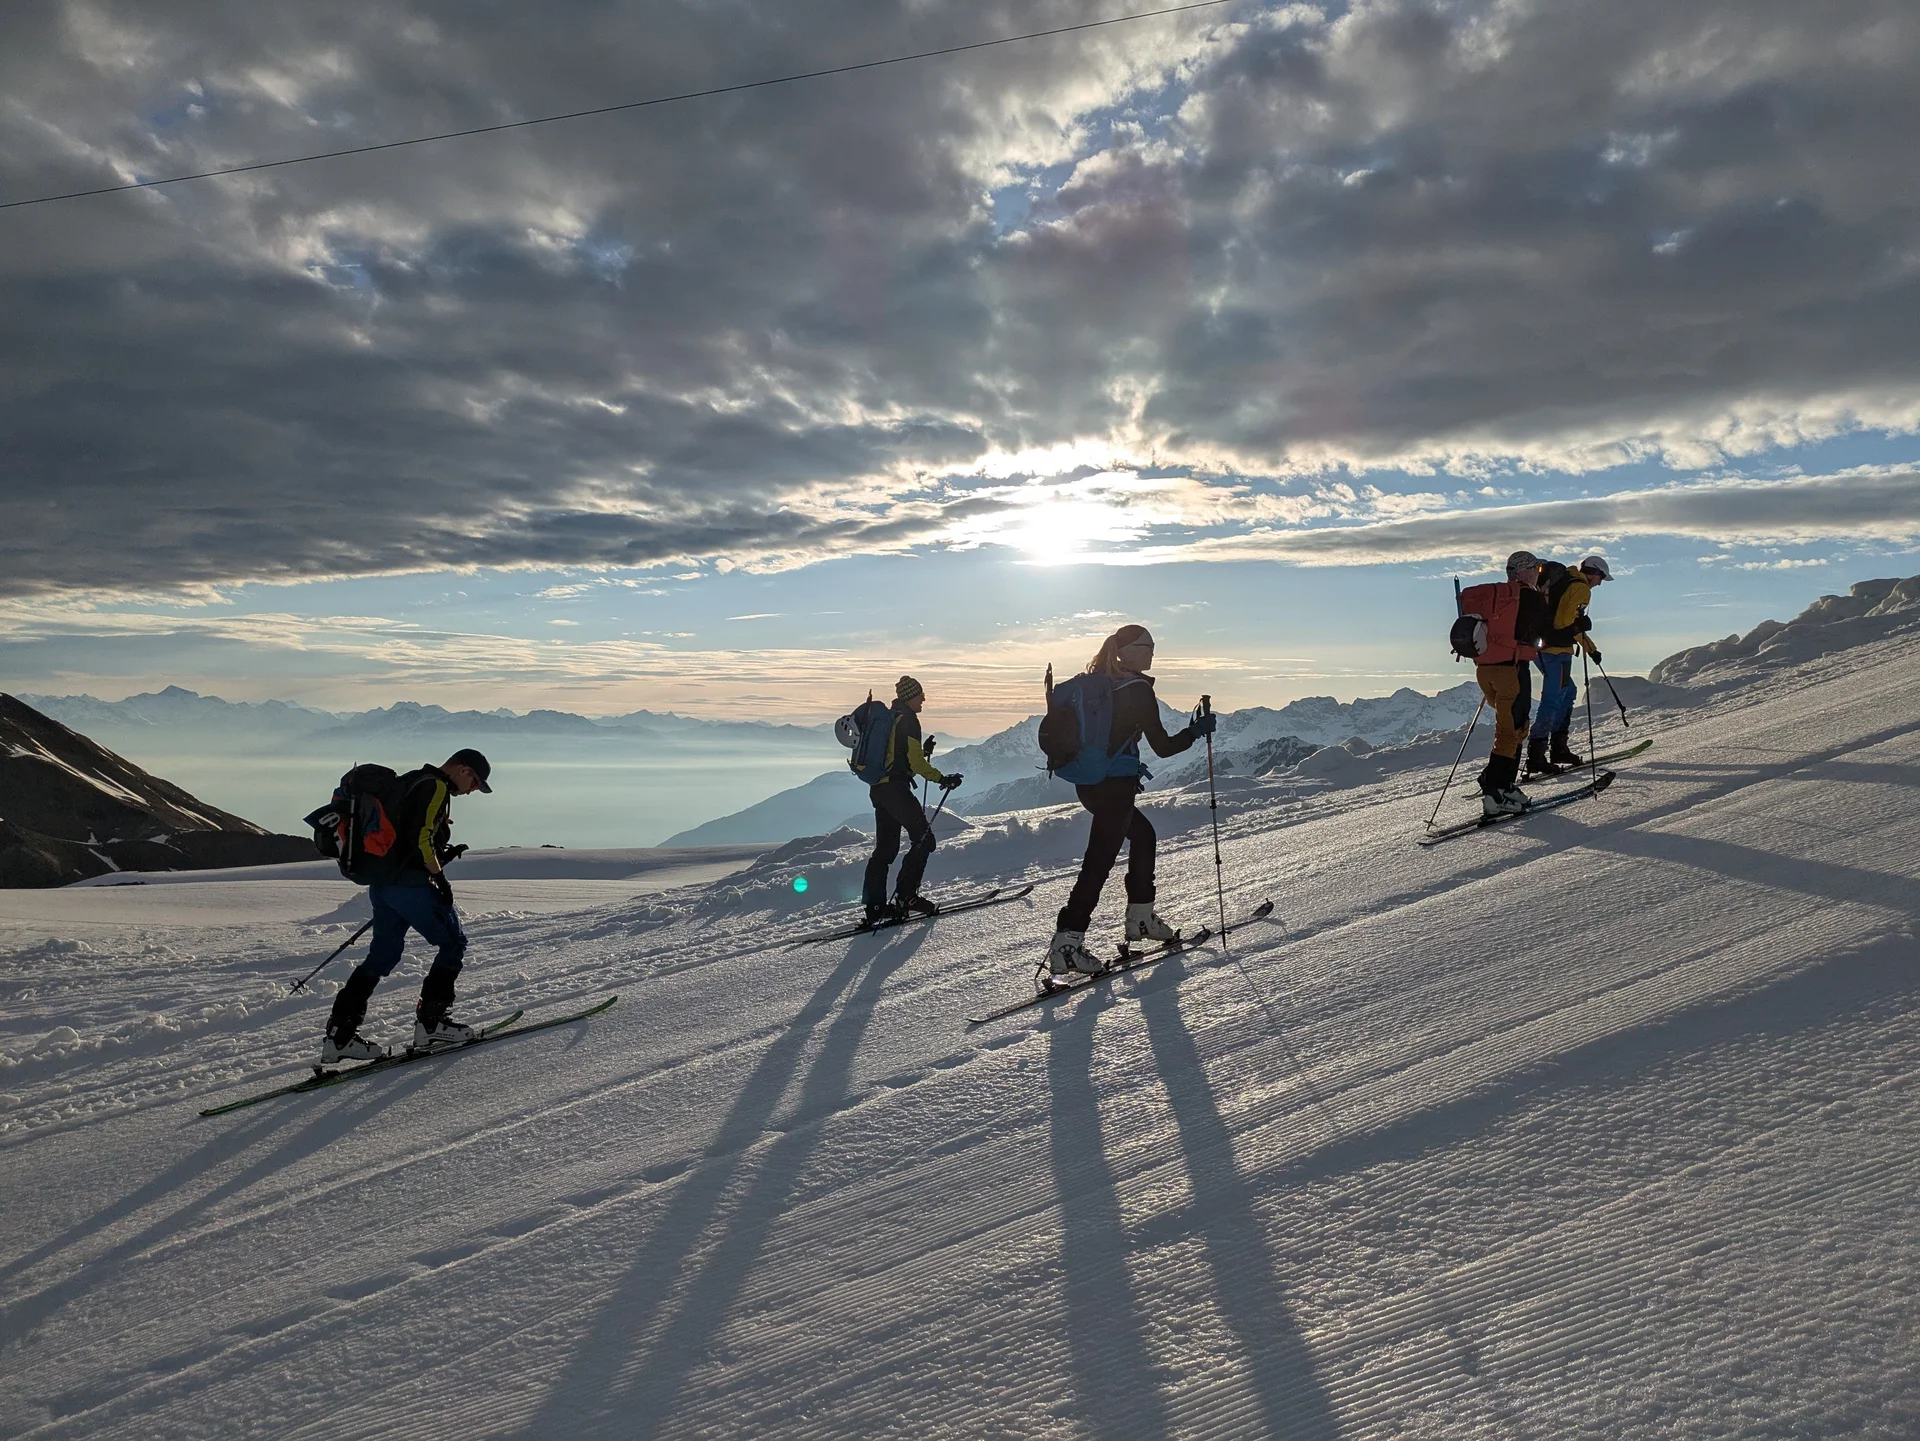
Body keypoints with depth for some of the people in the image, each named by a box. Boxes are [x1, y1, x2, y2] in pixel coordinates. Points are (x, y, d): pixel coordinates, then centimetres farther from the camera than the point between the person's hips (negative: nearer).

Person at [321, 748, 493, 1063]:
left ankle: (340, 1034, 10)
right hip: (410, 884, -10)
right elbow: (422, 838, -20)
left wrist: (441, 855, 17)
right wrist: (439, 877, -12)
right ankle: (430, 1022, 2)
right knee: (453, 944, 3)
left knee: (382, 956, 14)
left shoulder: (410, 782, 22)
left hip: (381, 881, 10)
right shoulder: (435, 786, -9)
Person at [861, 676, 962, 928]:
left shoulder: (888, 717, 17)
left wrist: (923, 751, 28)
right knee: (924, 839, -3)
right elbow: (915, 761, -17)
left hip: (878, 788, 10)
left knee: (885, 847, 11)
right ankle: (906, 895, -6)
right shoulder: (908, 720, -11)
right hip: (896, 788, -10)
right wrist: (941, 779, -16)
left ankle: (874, 905, 8)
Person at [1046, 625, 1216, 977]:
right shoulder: (1138, 690, -14)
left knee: (1143, 835, 24)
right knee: (1099, 862, -5)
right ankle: (1066, 945, -7)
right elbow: (1163, 746, -11)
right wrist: (1198, 729, 2)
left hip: (1088, 783, 8)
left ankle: (1140, 917, 31)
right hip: (1115, 786, -8)